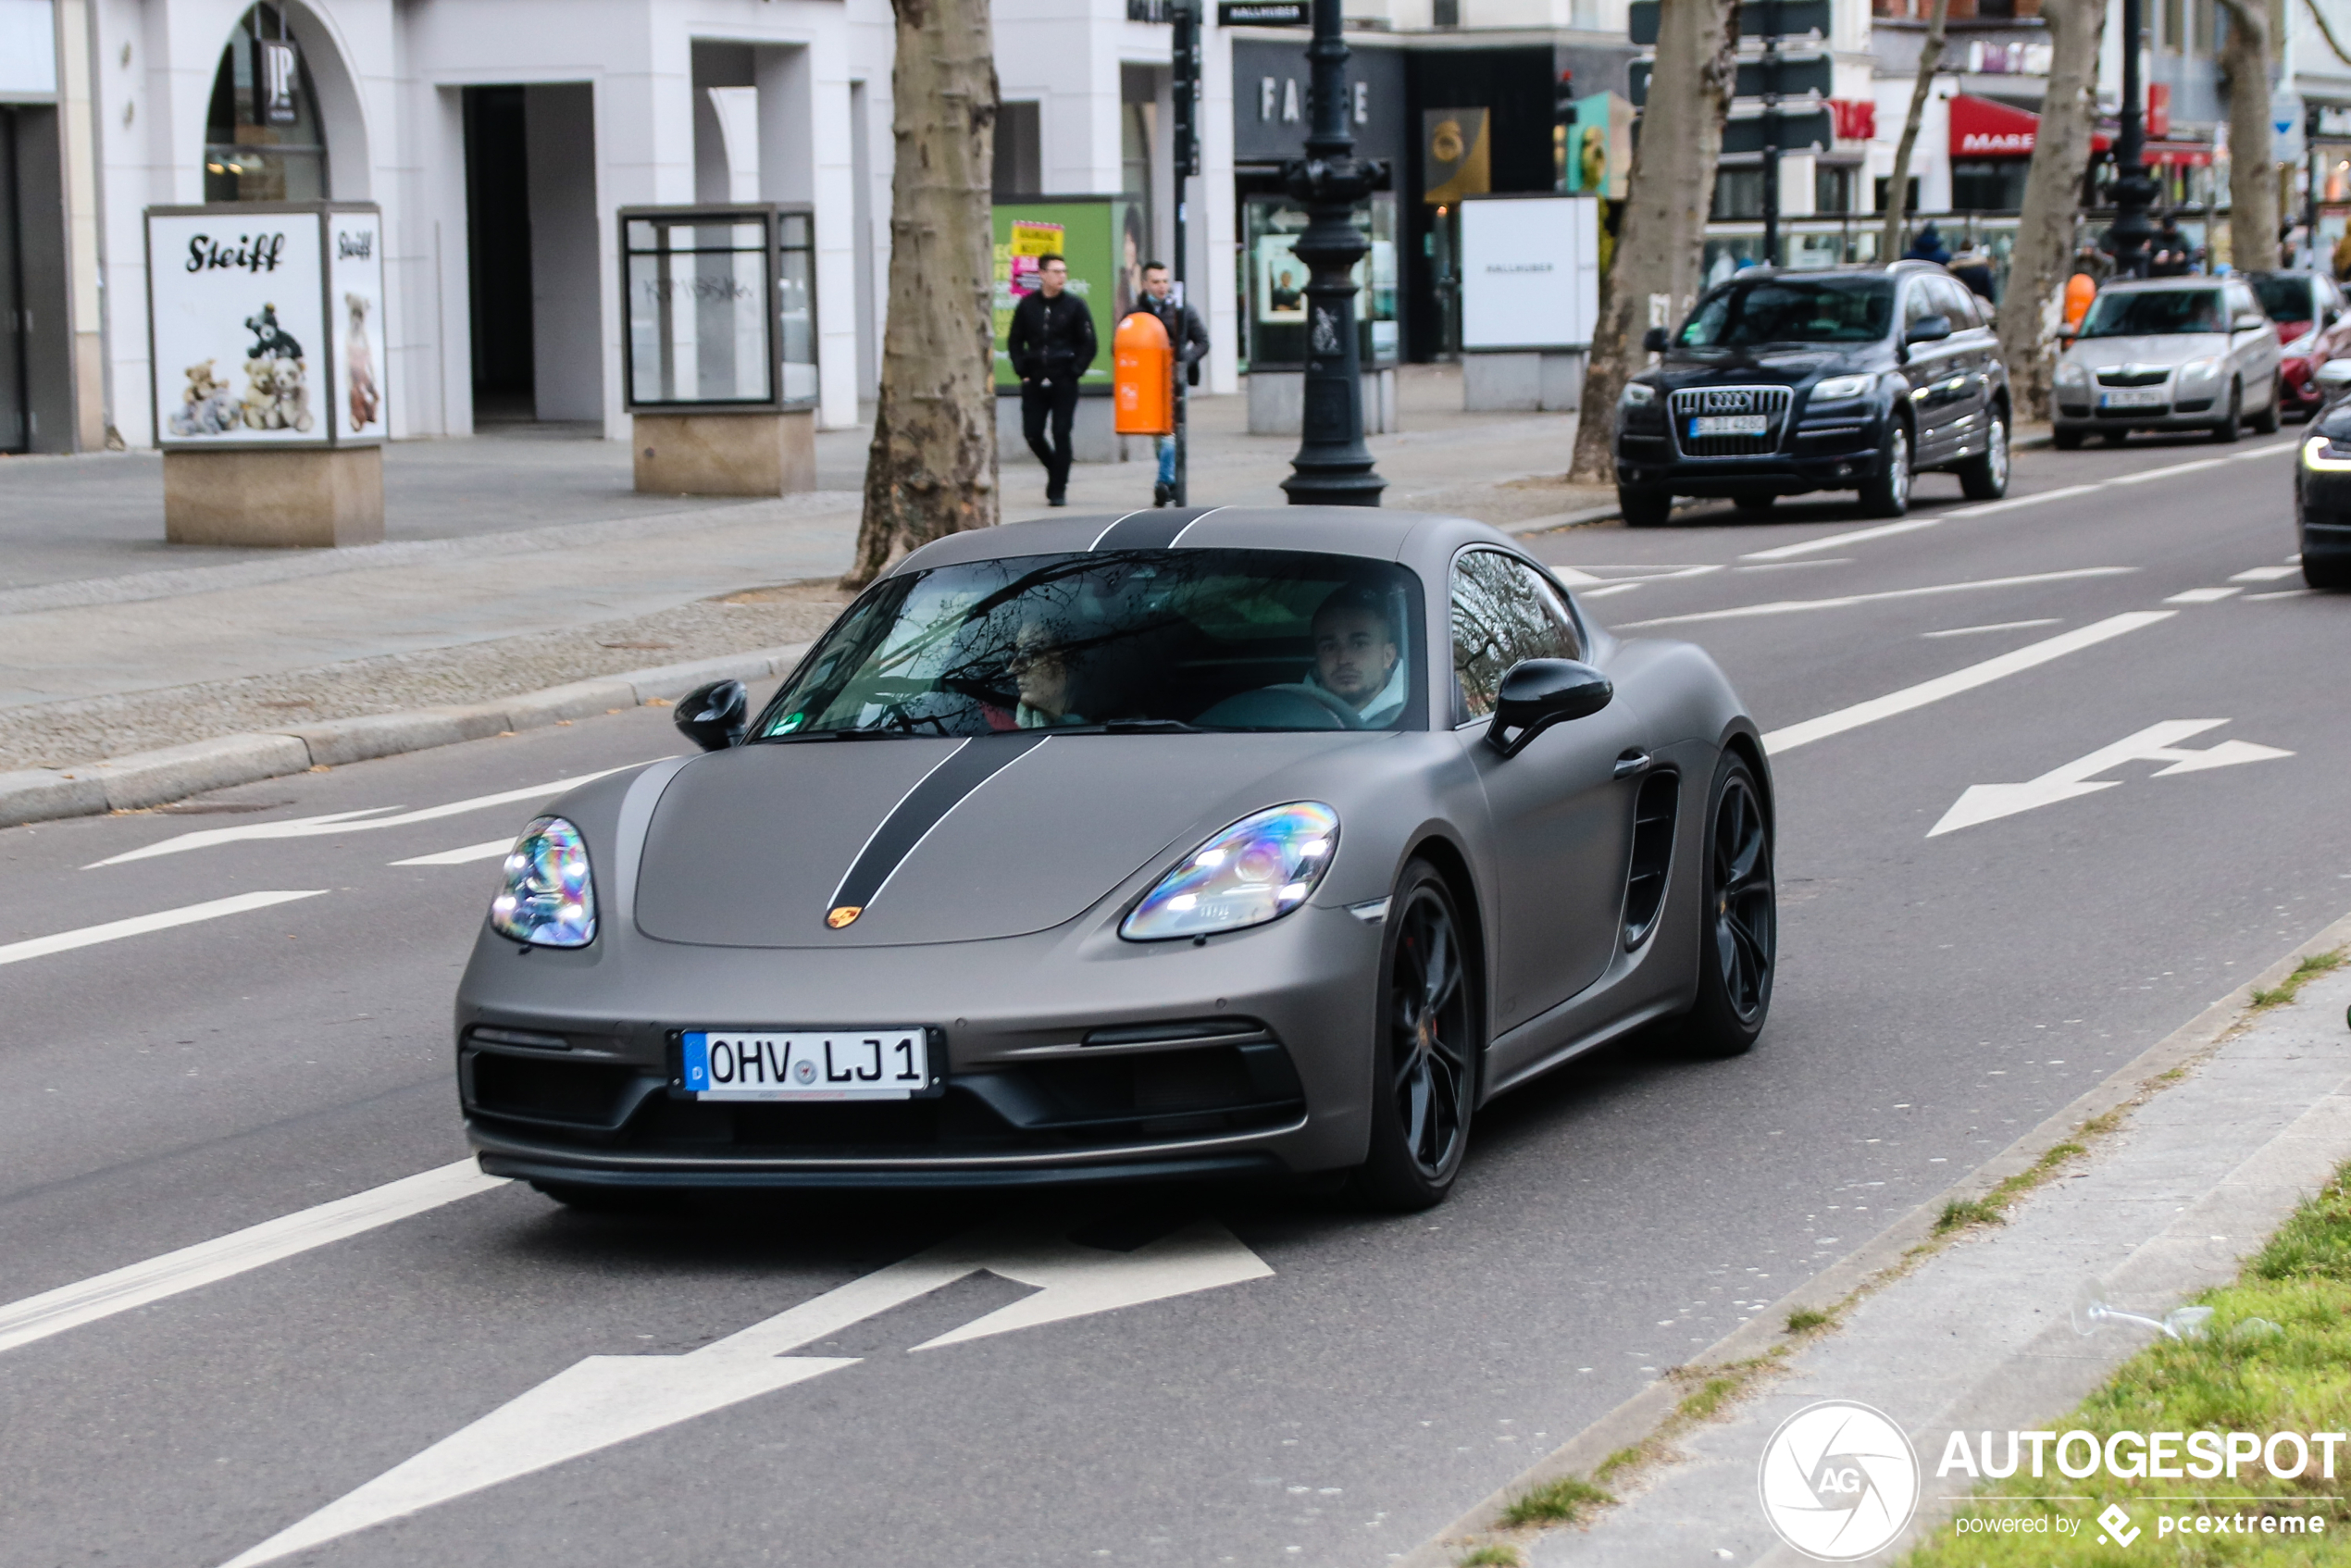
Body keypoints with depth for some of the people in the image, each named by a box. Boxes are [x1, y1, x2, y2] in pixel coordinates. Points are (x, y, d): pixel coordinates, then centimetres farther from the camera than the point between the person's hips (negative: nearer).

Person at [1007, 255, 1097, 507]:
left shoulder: (1074, 305, 1)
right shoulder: (1027, 306, 7)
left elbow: (1088, 344, 3)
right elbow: (1014, 341, 14)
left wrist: (1074, 372, -6)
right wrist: (1022, 370, 3)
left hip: (1064, 382, -3)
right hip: (1034, 383, 3)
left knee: (1061, 435, -5)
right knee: (1032, 434, 1)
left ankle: (1058, 490, 1)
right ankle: (1056, 473, 26)